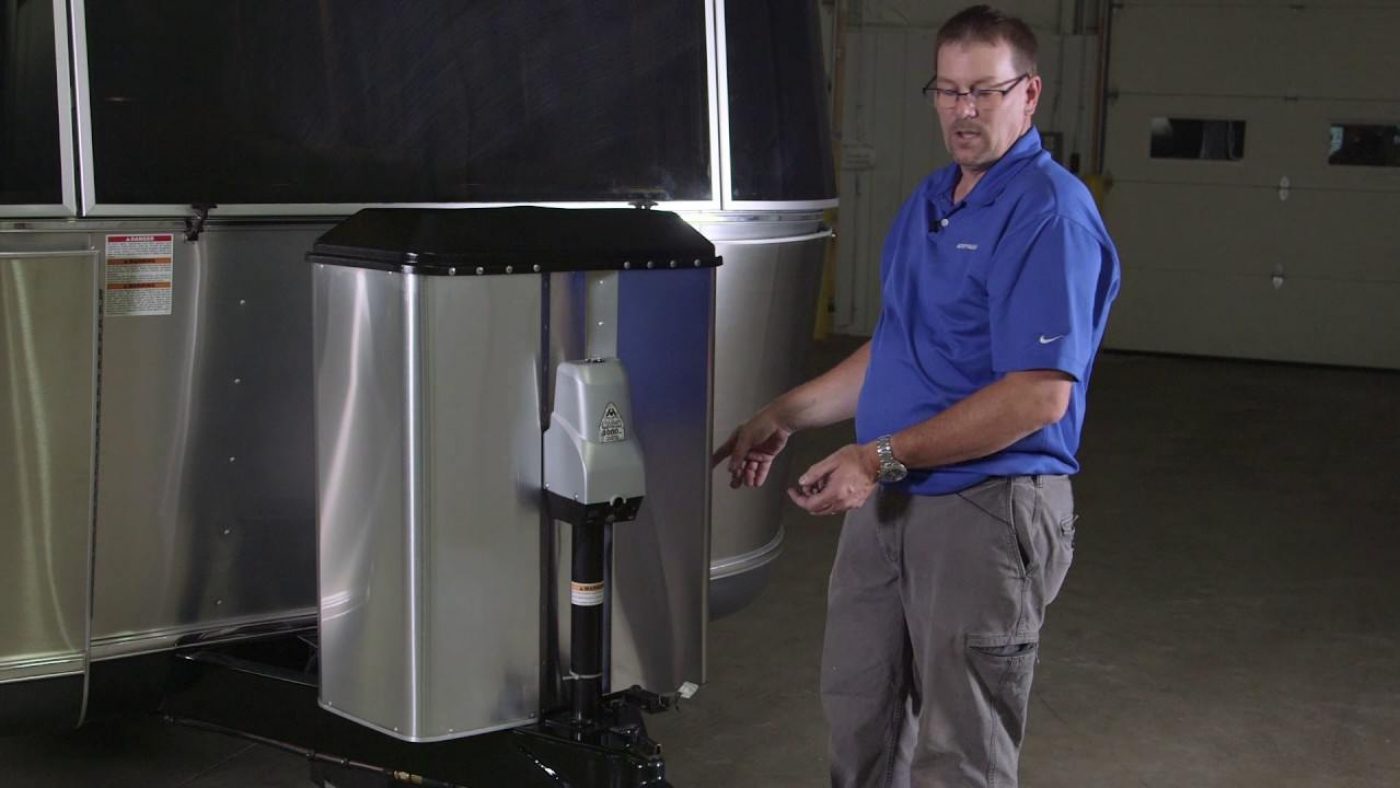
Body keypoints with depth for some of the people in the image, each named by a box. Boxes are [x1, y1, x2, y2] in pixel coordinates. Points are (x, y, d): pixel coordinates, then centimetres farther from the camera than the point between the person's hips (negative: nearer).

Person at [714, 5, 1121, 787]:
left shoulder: (1051, 212, -16)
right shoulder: (929, 200, 12)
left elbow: (1040, 395, -24)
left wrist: (881, 457, -24)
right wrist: (784, 417, 15)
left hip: (987, 511, -9)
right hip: (890, 501, 9)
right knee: (858, 708, 20)